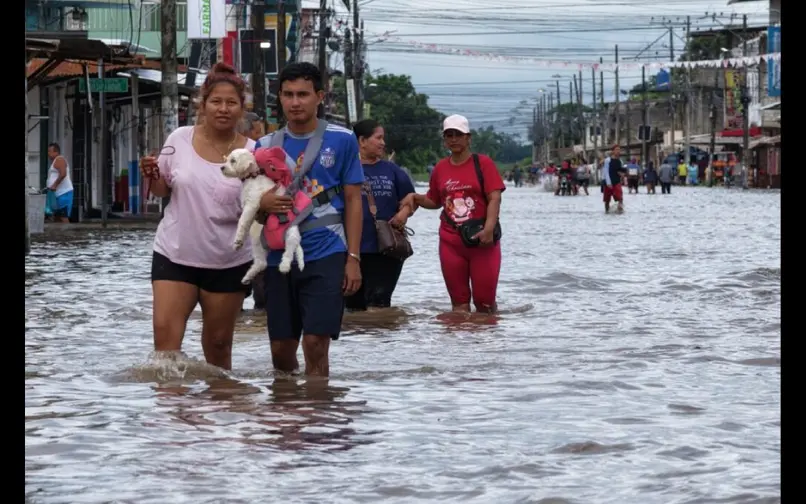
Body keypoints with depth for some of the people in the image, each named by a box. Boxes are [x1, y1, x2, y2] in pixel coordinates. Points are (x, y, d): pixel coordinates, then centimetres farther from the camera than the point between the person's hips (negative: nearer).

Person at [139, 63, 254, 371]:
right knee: (165, 334, -13)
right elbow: (162, 190, 10)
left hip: (228, 263, -1)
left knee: (218, 344, 9)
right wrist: (153, 177, -11)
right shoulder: (180, 140, -3)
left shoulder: (251, 152, -7)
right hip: (174, 255, 1)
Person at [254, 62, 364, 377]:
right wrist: (261, 203, -11)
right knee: (281, 349, 7)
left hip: (325, 255, -3)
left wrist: (353, 258, -5)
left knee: (315, 343, -12)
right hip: (279, 255, 3)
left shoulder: (342, 140, 2)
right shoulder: (266, 146, 10)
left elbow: (353, 200, 3)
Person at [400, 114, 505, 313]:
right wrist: (414, 197, 2)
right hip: (450, 243, 4)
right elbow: (434, 201, 21)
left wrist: (488, 229, -22)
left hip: (482, 241, -4)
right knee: (459, 303, 5)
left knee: (485, 302, -2)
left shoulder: (483, 163, -3)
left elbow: (494, 198, -10)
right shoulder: (440, 168, 10)